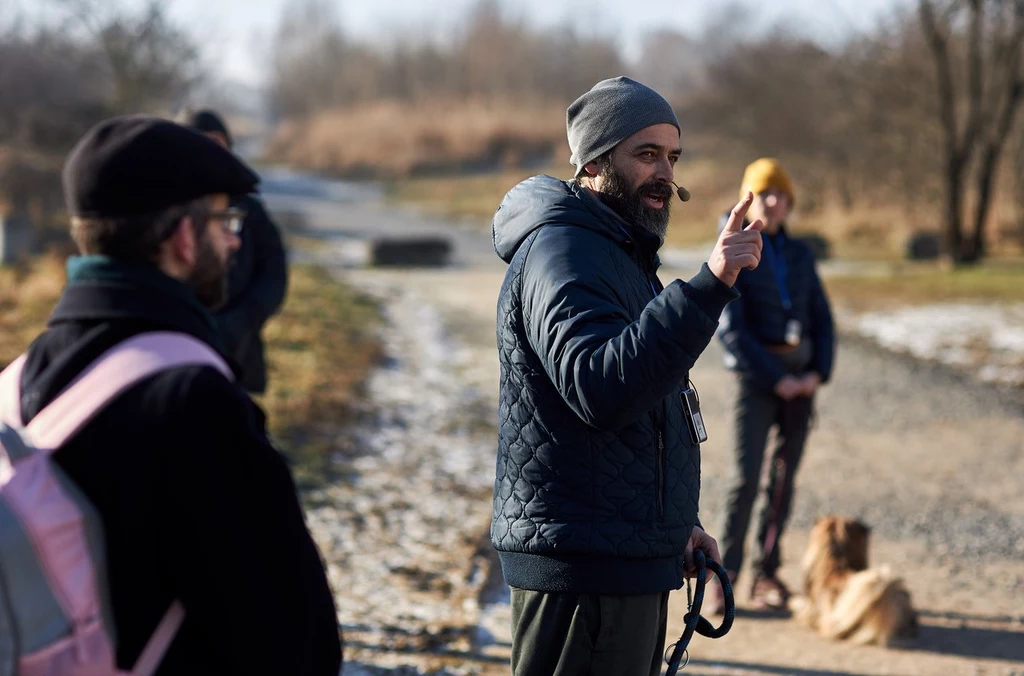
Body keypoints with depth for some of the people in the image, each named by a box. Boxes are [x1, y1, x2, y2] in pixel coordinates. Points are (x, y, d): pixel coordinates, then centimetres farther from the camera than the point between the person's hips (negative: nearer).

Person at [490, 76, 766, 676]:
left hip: (631, 562, 10)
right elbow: (603, 389, -32)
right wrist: (709, 287, -38)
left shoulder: (622, 253, 18)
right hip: (584, 564, -10)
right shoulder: (560, 253, -15)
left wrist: (678, 519, 15)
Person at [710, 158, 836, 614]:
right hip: (756, 375, -5)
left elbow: (822, 320, 12)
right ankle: (724, 579, -6)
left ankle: (766, 575, 12)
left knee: (785, 477, 5)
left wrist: (818, 373, -4)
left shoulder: (799, 255, 11)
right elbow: (731, 328, -11)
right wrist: (776, 379, -14)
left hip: (801, 378, 5)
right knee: (746, 476, -11)